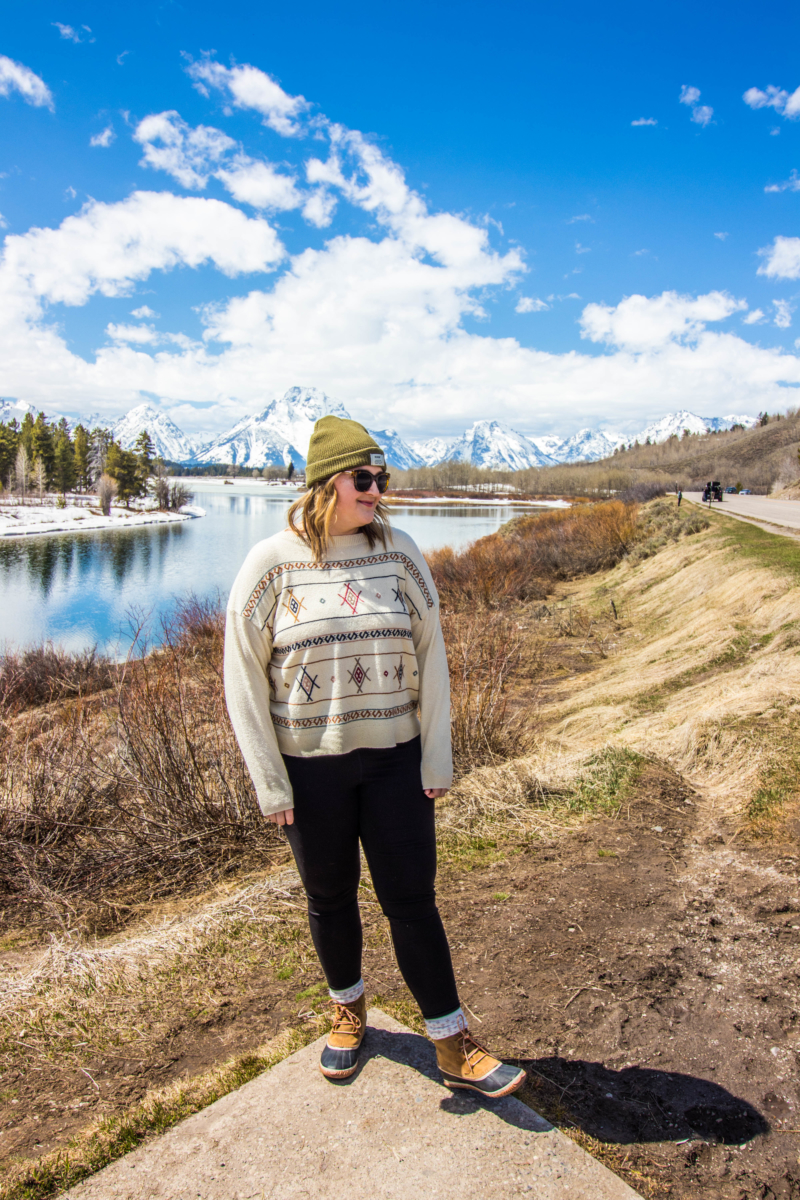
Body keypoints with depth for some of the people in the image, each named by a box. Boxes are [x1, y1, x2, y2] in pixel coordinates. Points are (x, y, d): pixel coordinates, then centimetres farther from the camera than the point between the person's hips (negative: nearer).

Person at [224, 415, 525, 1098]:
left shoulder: (399, 553, -3)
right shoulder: (270, 565, -9)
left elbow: (431, 660, 0)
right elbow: (244, 680, -5)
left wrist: (437, 758, -1)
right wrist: (269, 782, -6)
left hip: (395, 758, 1)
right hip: (310, 766, 0)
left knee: (412, 900, 7)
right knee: (331, 898, 17)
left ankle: (454, 1047, 24)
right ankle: (349, 1012, 44)